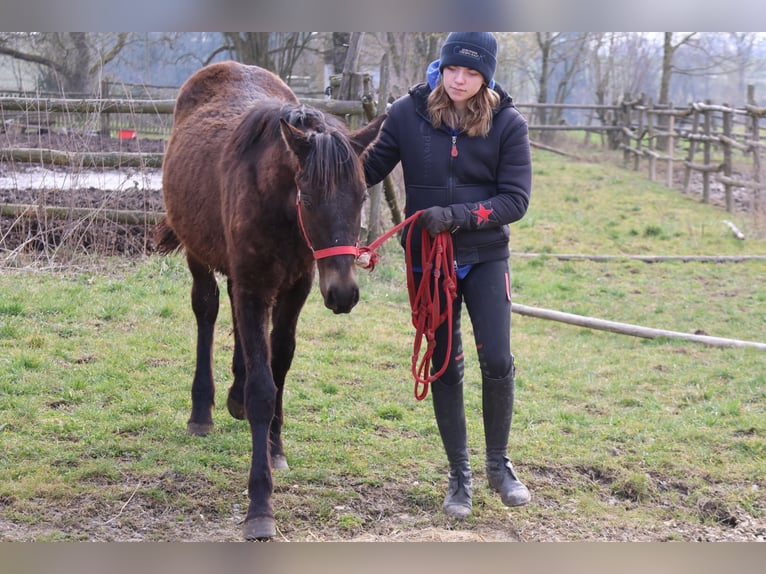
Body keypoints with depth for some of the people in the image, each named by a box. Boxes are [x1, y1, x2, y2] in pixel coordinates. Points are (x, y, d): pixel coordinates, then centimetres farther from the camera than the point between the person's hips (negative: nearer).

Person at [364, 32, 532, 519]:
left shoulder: (508, 123, -9)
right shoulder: (408, 114, -7)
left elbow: (516, 199, -12)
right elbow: (371, 169, -3)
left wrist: (457, 217, -23)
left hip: (486, 259, -1)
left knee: (497, 362, -8)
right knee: (445, 368, 7)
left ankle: (499, 463, 14)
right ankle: (459, 475, 21)